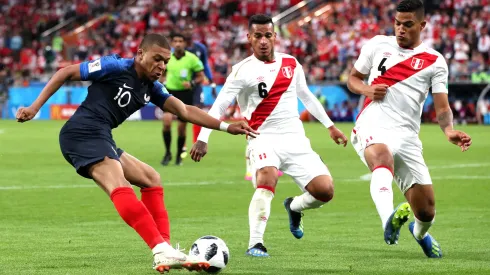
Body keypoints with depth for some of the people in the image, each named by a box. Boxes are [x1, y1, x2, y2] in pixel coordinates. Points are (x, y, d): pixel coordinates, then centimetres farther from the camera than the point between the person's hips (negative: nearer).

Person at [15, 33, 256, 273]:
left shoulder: (151, 88, 17)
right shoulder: (116, 67, -6)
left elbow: (184, 111, 16)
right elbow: (65, 73, -4)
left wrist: (226, 127, 8)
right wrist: (35, 107, -9)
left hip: (100, 140, 10)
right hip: (83, 133, -10)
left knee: (151, 179, 15)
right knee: (119, 187, -28)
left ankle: (163, 253, 6)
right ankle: (162, 250, -43)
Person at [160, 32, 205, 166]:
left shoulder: (192, 58, -7)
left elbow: (201, 77, -2)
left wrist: (192, 83, -20)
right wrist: (164, 81, 0)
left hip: (185, 94, -1)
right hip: (170, 92, 1)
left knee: (182, 127, 4)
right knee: (167, 121, -18)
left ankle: (179, 156, 23)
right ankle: (167, 153, -3)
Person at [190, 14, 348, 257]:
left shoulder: (291, 64, 11)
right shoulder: (243, 71, -4)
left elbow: (306, 96, 26)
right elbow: (219, 106, -9)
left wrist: (330, 126, 28)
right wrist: (202, 139, -20)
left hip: (295, 139, 4)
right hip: (263, 139, -4)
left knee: (325, 191, -9)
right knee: (267, 180, -34)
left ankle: (294, 207, 25)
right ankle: (255, 244, -31)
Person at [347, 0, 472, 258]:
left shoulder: (434, 61, 8)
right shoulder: (377, 45, 11)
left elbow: (442, 107, 3)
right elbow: (353, 78, 21)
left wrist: (449, 131, -19)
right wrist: (367, 90, -2)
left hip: (406, 135, 2)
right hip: (372, 127, -1)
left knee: (427, 212, 2)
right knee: (383, 157, -40)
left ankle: (420, 232, 40)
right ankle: (388, 220, -61)